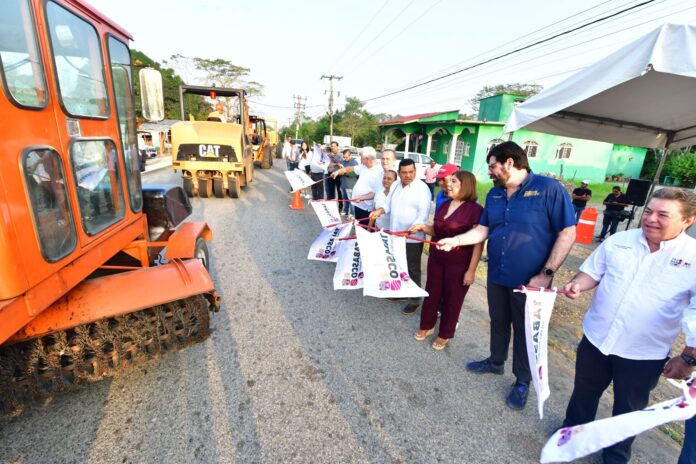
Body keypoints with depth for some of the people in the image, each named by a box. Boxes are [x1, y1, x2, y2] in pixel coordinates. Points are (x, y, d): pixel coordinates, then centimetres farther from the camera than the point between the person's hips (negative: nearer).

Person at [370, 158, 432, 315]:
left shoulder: (422, 188, -14)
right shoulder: (395, 185, 9)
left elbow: (424, 213, -21)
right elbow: (389, 204, 14)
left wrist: (410, 230, -33)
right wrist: (380, 210, -8)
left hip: (412, 238, -7)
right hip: (395, 235, 7)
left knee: (412, 270, 4)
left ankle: (415, 299, 21)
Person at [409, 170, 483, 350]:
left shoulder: (475, 209, -14)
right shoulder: (444, 205, 5)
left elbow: (478, 242, -15)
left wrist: (471, 270, -16)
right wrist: (423, 227, -4)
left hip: (459, 263, -5)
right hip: (436, 258, 6)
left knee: (452, 299, 10)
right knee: (432, 293, 15)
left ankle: (444, 334, 30)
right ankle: (426, 326, 36)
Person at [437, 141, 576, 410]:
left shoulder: (549, 189, -15)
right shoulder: (494, 194, 4)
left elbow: (568, 233, -15)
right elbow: (484, 229, 8)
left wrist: (546, 274, -18)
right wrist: (456, 240, -7)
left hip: (529, 281, -5)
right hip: (497, 276, 5)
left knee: (525, 332, 12)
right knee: (498, 323, 22)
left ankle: (522, 382, 35)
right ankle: (496, 362, 46)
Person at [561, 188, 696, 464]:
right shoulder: (619, 240, -4)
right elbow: (593, 271, 4)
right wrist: (577, 284, -17)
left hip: (644, 355, -2)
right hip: (596, 338, 2)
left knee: (629, 409, 21)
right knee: (583, 393, 22)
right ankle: (572, 434, 47)